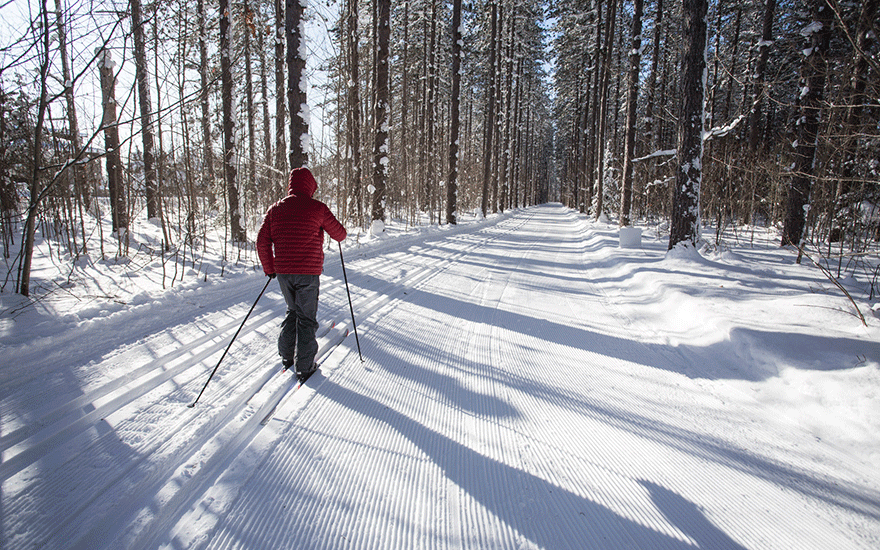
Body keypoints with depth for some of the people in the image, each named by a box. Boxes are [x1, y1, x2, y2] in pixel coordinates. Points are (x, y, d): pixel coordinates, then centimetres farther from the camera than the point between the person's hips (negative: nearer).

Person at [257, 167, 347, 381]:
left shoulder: (275, 209, 6)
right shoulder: (317, 207, -6)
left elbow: (262, 242, 3)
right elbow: (340, 235, 1)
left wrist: (269, 268, 14)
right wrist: (339, 229, 24)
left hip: (283, 273, 4)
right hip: (308, 274, -4)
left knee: (293, 312, 24)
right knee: (306, 318, 6)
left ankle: (286, 356, 27)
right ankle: (304, 367, 10)